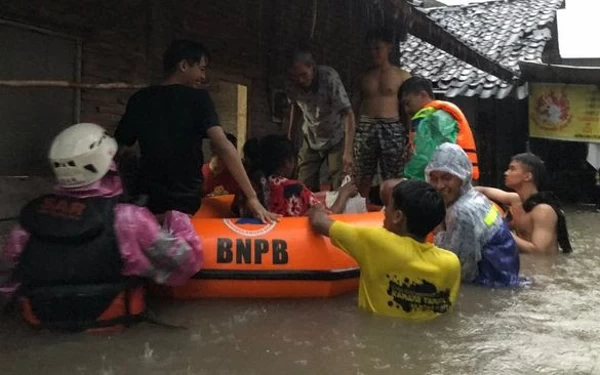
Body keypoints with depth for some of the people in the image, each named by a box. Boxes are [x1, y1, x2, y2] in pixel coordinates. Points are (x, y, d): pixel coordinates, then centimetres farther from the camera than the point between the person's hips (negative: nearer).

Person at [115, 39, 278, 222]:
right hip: (187, 202, -4)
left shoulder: (139, 99, 4)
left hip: (148, 201, 4)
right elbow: (222, 146, -19)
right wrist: (252, 198, -22)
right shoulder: (197, 98, -8)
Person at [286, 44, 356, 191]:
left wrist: (348, 152, -41)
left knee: (339, 187, -9)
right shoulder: (291, 83, -15)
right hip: (310, 140, 4)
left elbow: (348, 114, -33)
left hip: (336, 138, -3)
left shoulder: (329, 77, -28)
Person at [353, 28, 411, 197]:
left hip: (392, 129, -2)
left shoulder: (402, 76, 5)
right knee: (363, 179, 2)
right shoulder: (364, 77, 14)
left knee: (392, 181, -2)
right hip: (366, 128, 3)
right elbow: (354, 107, 14)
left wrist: (410, 137, -7)